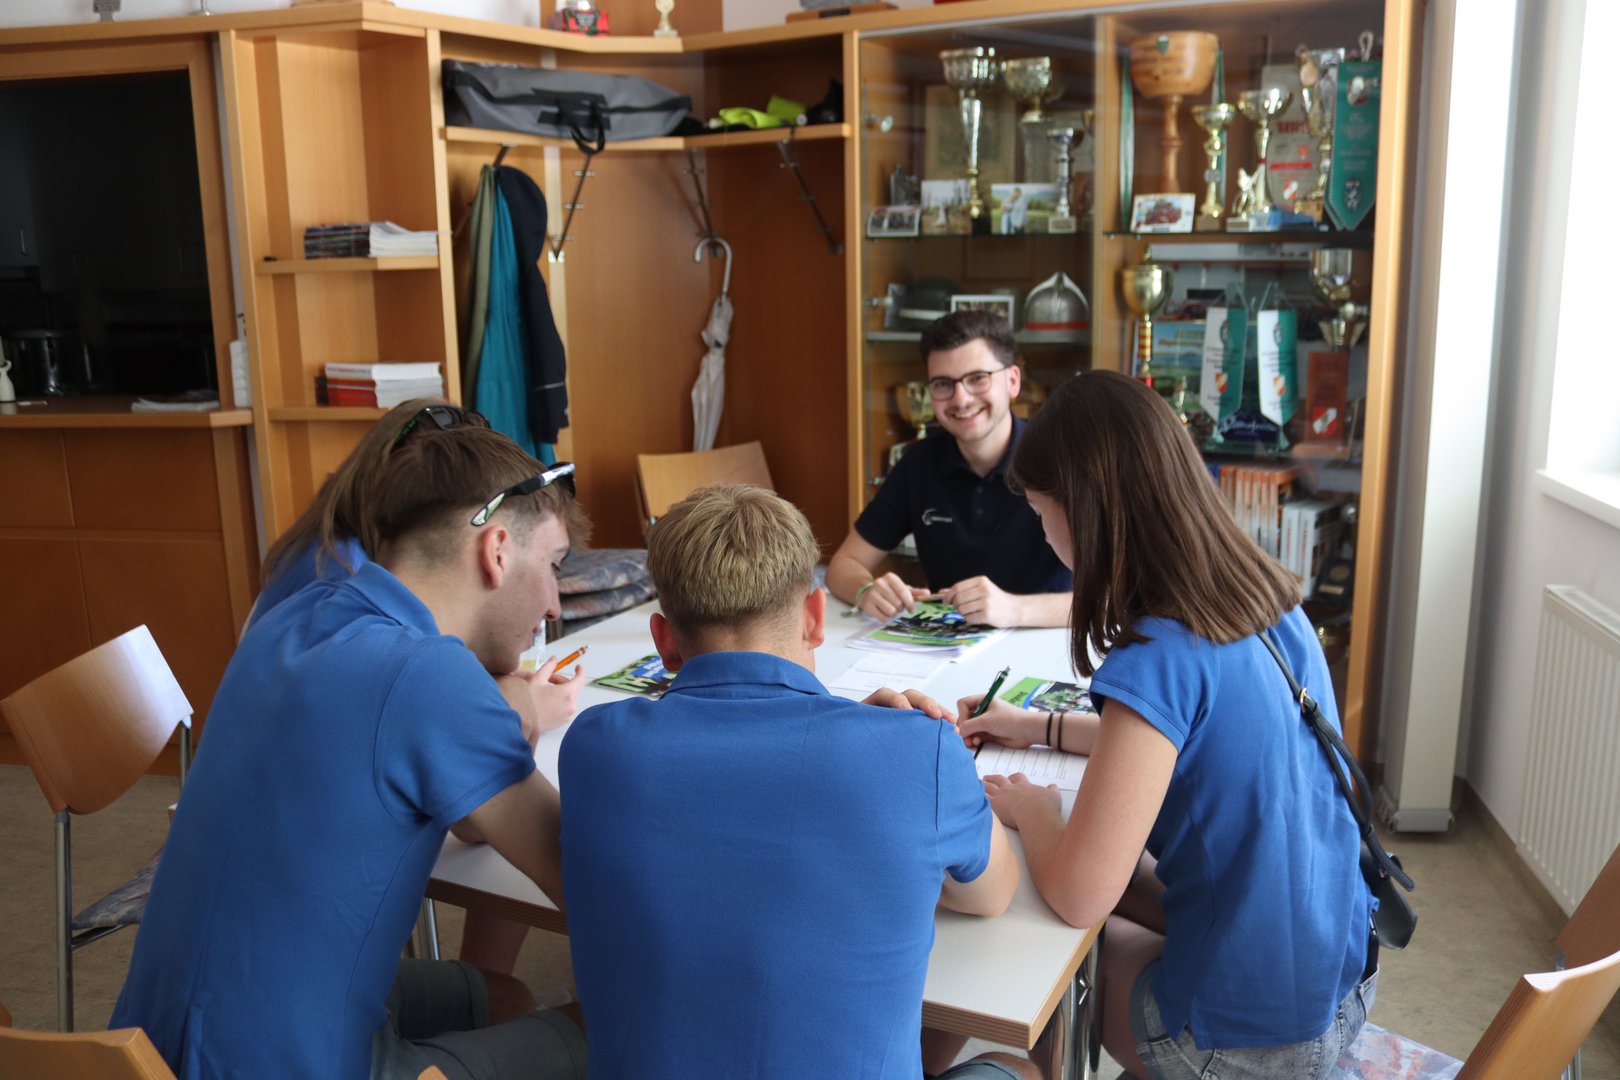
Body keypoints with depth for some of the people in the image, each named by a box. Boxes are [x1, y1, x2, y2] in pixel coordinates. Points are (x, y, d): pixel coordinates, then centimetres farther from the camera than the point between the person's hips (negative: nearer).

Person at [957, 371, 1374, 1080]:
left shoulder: (1159, 662, -28)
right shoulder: (1269, 599, -4)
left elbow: (1078, 896, -25)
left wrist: (1031, 807, -5)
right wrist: (1039, 728, 18)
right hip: (1342, 974, 7)